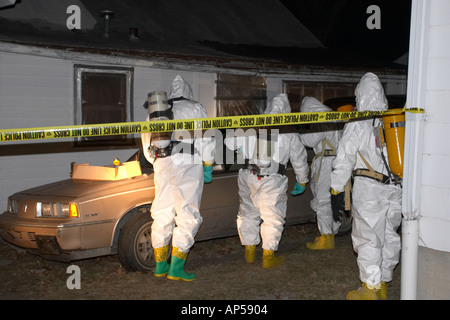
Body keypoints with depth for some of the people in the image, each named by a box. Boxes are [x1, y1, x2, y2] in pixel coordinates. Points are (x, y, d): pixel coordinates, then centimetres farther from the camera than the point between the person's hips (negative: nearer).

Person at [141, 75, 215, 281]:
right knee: (187, 217, -1)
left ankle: (160, 266, 19)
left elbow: (146, 140, 20)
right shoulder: (195, 109, 5)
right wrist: (207, 168, 6)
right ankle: (176, 269, -5)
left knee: (162, 216, 12)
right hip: (188, 165, -5)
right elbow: (206, 140, 0)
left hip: (163, 166, 5)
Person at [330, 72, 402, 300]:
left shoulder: (358, 124, -4)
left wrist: (336, 192, -1)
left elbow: (344, 160, -6)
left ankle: (370, 290, 9)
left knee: (368, 238, 3)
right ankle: (382, 285, 25)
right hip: (396, 189, 6)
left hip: (369, 188, -6)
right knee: (389, 236, 14)